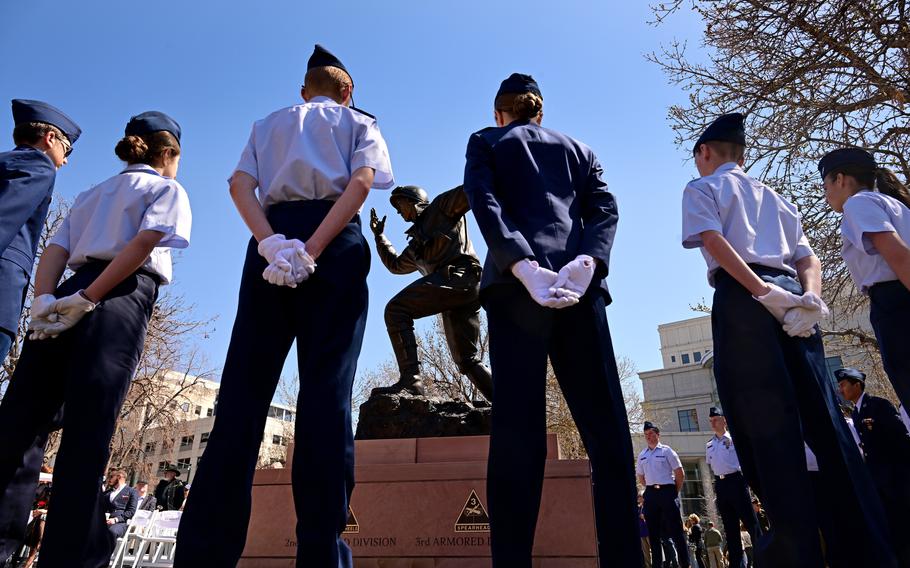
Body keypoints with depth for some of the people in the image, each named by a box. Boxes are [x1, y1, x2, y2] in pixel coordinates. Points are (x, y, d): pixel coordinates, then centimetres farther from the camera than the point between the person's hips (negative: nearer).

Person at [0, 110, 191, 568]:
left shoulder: (91, 193, 29)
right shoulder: (168, 189, 10)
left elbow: (54, 250, 13)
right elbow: (144, 243, -10)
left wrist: (46, 301, -1)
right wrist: (88, 298, -11)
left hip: (65, 303, 6)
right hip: (121, 302, -6)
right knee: (86, 438, -9)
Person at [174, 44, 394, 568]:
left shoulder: (271, 123, 28)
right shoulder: (360, 122, 21)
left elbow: (241, 183, 8)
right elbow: (361, 180, -2)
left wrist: (272, 243, -7)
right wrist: (312, 248, -11)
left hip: (272, 242, 2)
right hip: (337, 244, -2)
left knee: (243, 391, -2)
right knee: (326, 393, -8)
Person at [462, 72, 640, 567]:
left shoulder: (485, 142, 19)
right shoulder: (578, 150, 28)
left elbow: (486, 205, -1)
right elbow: (605, 209, 9)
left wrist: (524, 268, -13)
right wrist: (586, 263, -7)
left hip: (516, 285, -2)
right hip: (581, 286, 3)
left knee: (517, 432, -7)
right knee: (606, 429, 2)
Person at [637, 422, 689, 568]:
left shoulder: (667, 451, 0)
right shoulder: (642, 455, 12)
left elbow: (680, 474, 0)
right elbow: (641, 478, 20)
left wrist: (674, 492, 2)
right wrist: (652, 488, 10)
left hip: (667, 491, -5)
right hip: (650, 494, 5)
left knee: (675, 529, -4)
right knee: (653, 531, 6)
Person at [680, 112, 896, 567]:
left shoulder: (701, 188, 12)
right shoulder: (775, 198, 31)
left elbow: (713, 241, -8)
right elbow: (808, 259, 17)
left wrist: (763, 291, -13)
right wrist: (810, 295, 0)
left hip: (742, 298, -6)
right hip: (792, 297, 6)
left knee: (765, 423, -8)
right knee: (823, 416, 5)